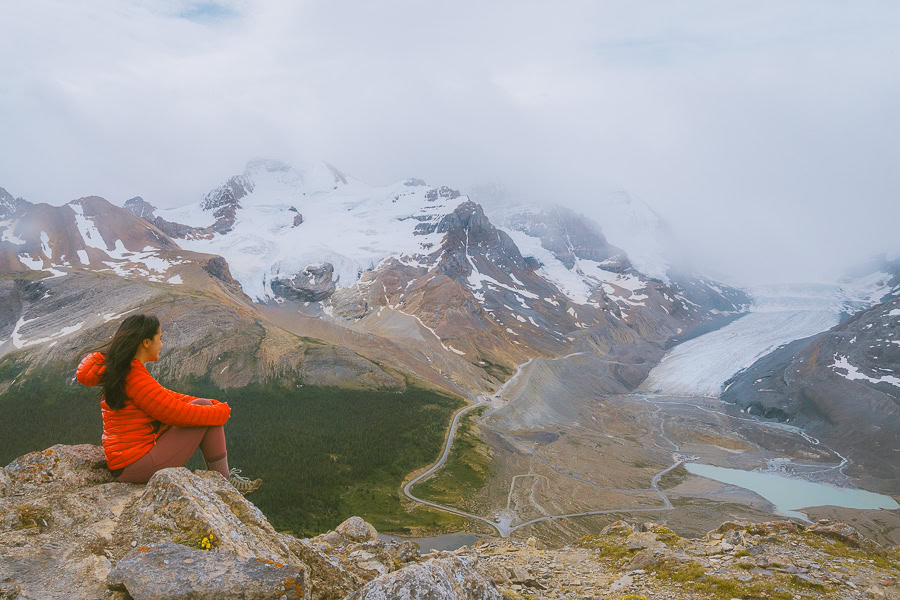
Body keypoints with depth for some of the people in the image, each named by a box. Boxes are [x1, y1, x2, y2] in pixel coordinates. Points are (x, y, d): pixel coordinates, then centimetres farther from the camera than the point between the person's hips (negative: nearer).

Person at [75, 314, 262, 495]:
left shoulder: (118, 371, 9)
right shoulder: (136, 378, -22)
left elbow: (166, 397, 14)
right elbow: (179, 414, -19)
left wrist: (210, 404, 8)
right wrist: (222, 411, -4)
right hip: (138, 466, -10)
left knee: (203, 405, 14)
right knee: (205, 409, -7)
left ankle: (220, 474, 18)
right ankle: (223, 481, 5)